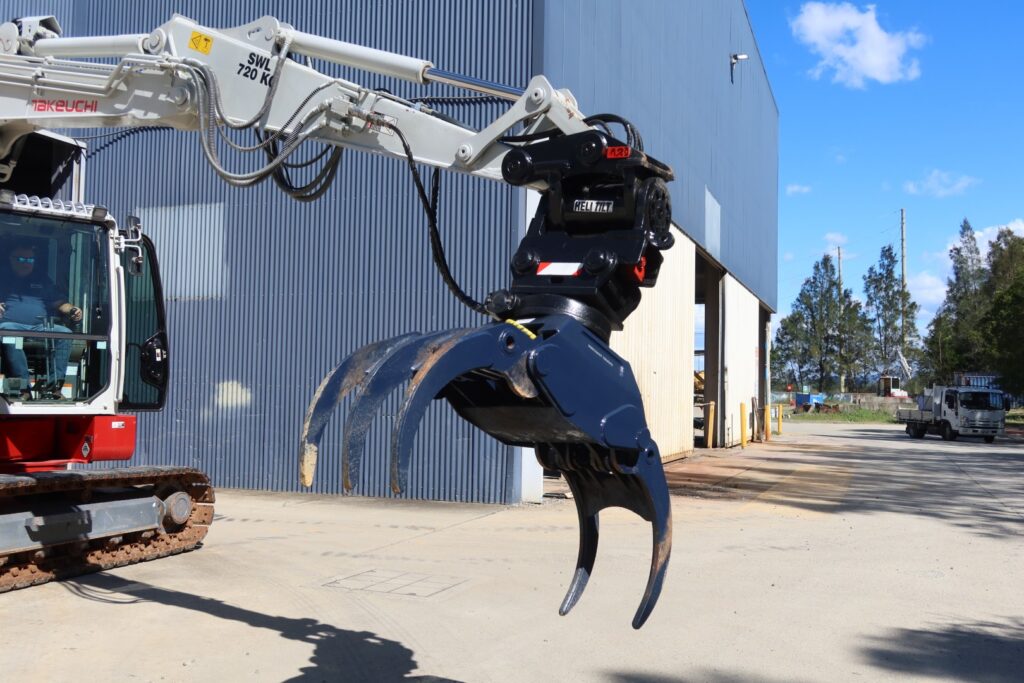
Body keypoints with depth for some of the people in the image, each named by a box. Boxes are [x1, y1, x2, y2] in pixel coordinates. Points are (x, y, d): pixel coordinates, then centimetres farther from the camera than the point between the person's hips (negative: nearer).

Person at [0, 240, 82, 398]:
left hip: (41, 327, 3)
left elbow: (59, 302, 21)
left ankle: (53, 384, -33)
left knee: (65, 333, -26)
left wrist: (71, 310, -1)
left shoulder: (41, 279, 27)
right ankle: (23, 387, -43)